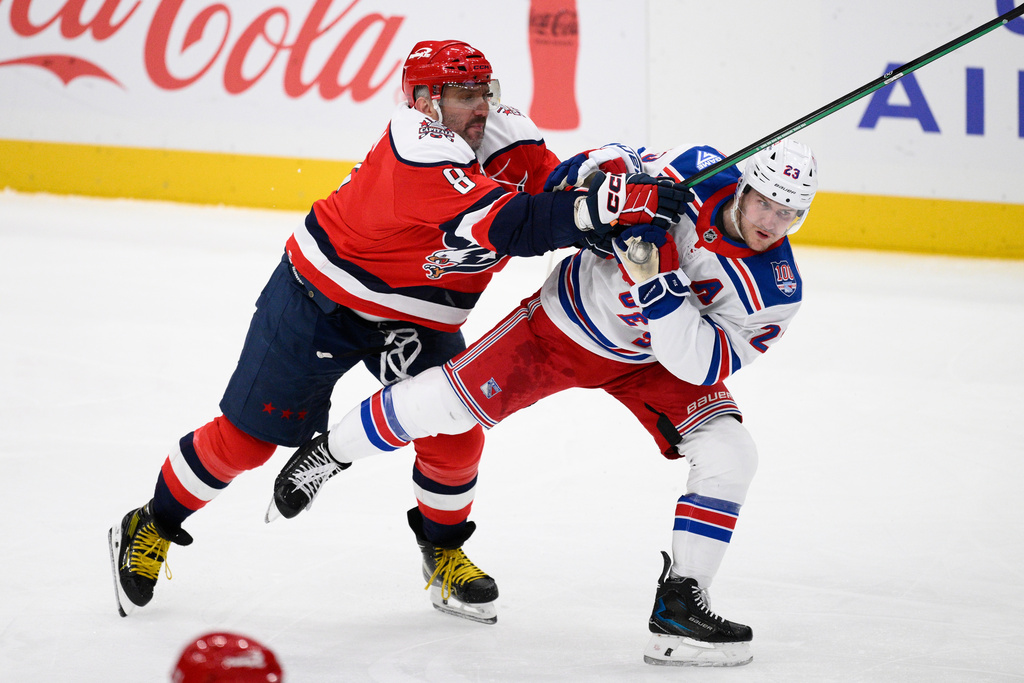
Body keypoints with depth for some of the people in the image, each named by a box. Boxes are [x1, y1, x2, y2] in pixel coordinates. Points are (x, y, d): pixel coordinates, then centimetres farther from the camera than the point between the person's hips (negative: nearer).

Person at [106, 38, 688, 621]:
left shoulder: (506, 135, -12)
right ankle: (152, 529, 25)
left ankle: (444, 549, 22)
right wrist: (616, 202, -55)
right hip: (318, 305, -6)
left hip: (416, 321, 6)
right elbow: (505, 226, -47)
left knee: (454, 438, -6)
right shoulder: (419, 155, -37)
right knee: (245, 438, 3)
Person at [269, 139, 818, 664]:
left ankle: (678, 607, -9)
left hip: (654, 360, 1)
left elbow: (701, 366, -30)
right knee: (449, 400, -5)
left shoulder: (776, 292, -24)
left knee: (730, 454, -17)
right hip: (567, 318, -1)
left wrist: (659, 287, -41)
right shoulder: (697, 174, -25)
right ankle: (331, 451, 23)